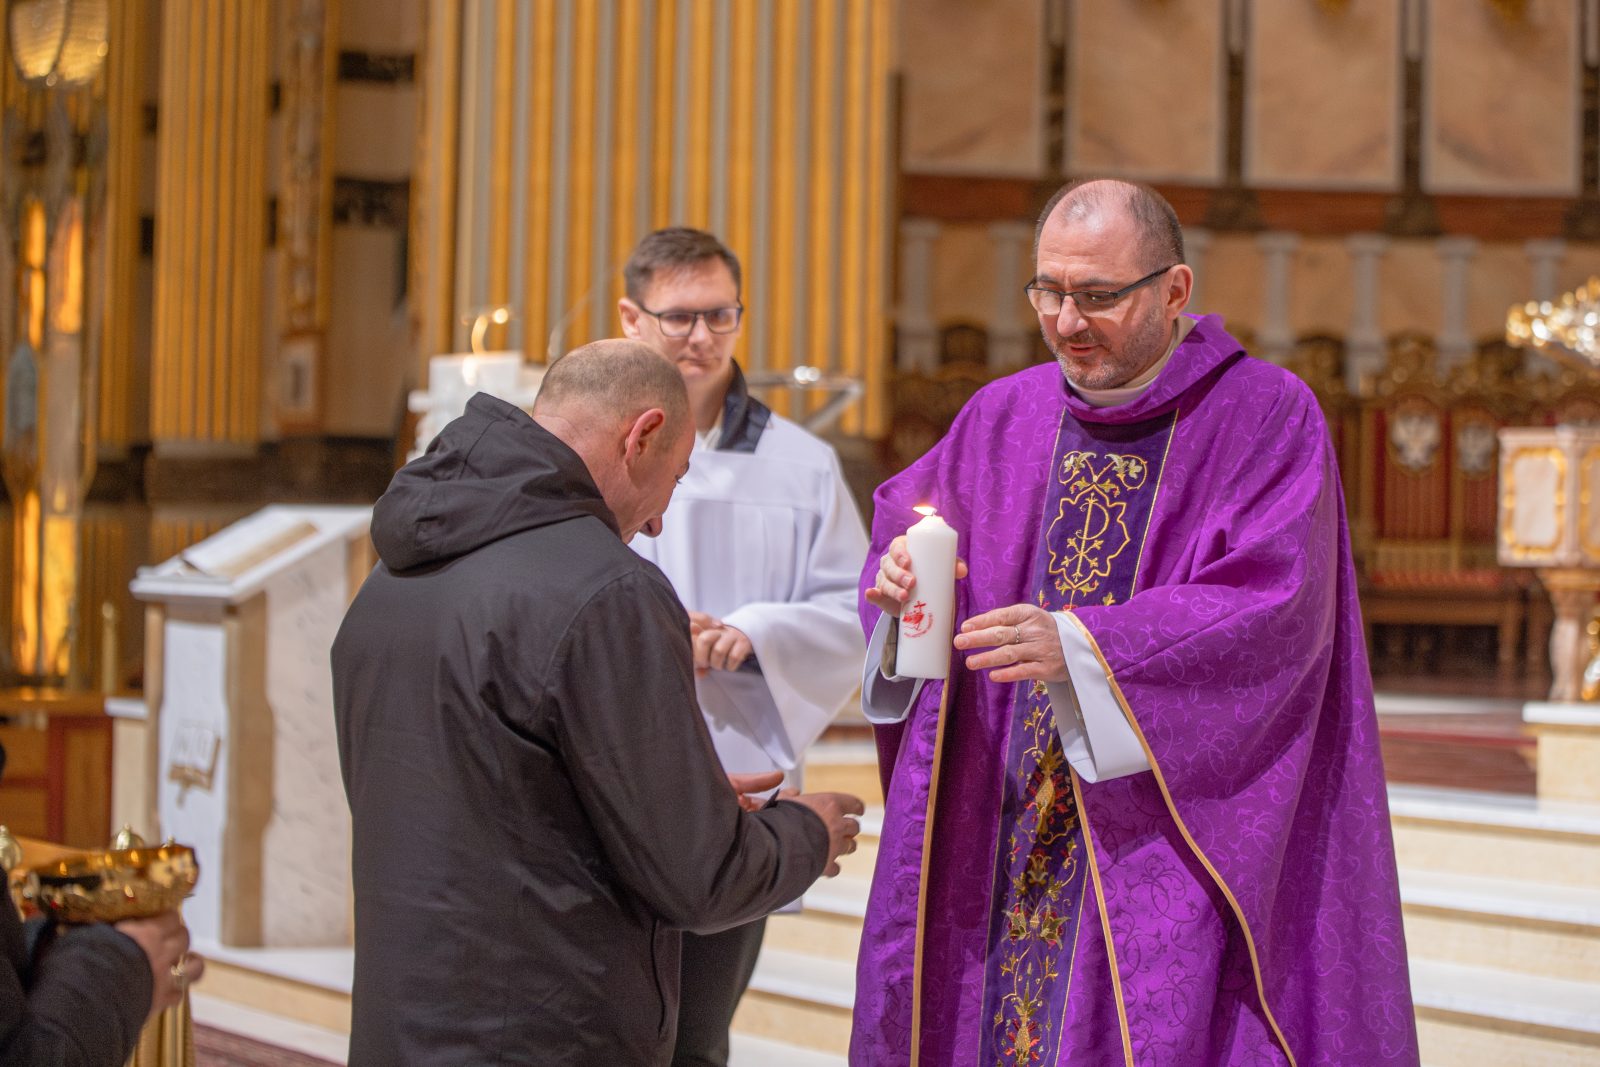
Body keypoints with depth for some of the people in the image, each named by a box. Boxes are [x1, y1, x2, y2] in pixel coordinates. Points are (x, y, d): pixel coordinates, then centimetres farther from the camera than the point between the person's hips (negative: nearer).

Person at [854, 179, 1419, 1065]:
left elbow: (1274, 611, -15)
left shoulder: (1266, 417, -6)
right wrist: (900, 581, -8)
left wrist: (1082, 647, -25)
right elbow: (902, 521, 17)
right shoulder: (1002, 417, 10)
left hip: (1176, 827, -5)